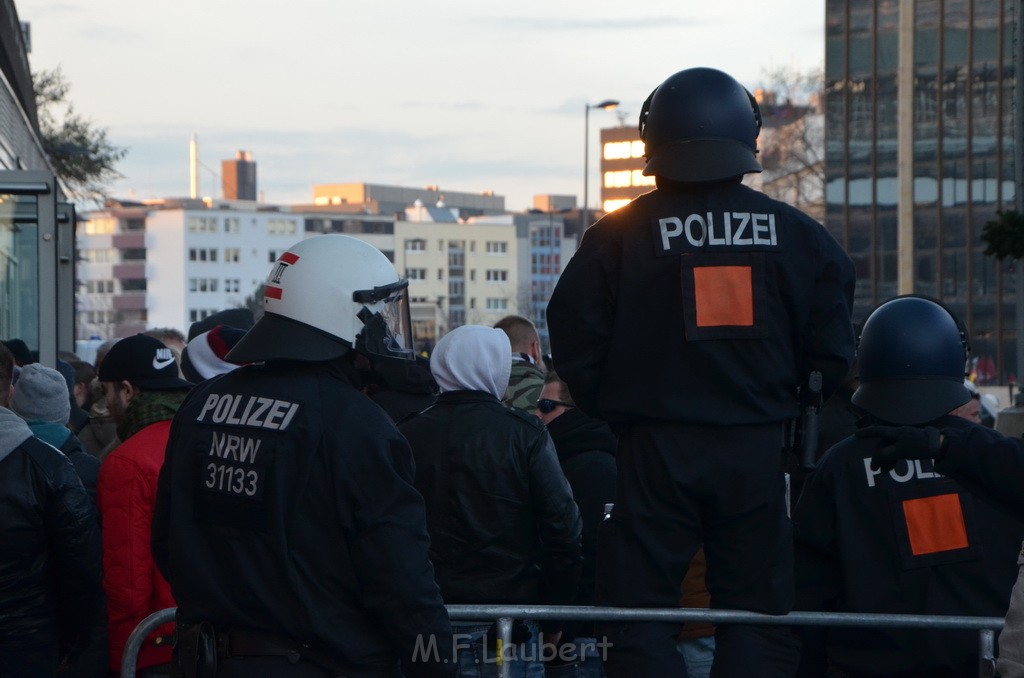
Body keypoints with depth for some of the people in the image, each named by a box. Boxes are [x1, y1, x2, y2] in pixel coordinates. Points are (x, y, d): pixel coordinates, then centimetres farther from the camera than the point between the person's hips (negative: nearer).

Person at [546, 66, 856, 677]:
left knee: (642, 611, 4)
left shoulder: (619, 235, -2)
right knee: (757, 612, 9)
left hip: (657, 446, -2)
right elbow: (832, 353, 5)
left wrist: (616, 413, 13)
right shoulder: (800, 236, 4)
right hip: (760, 449, 2)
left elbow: (575, 347, -1)